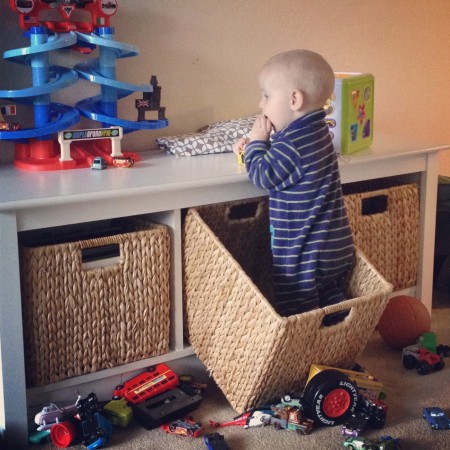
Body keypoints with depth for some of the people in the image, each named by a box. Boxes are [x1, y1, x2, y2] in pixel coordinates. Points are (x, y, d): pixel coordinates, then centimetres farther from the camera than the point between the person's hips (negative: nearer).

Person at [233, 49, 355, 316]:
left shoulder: (294, 143, -23)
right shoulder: (316, 132, 9)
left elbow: (263, 176, -16)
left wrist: (257, 141, -3)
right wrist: (253, 146, 15)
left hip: (305, 254, -9)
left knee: (296, 318, 0)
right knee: (333, 305, 18)